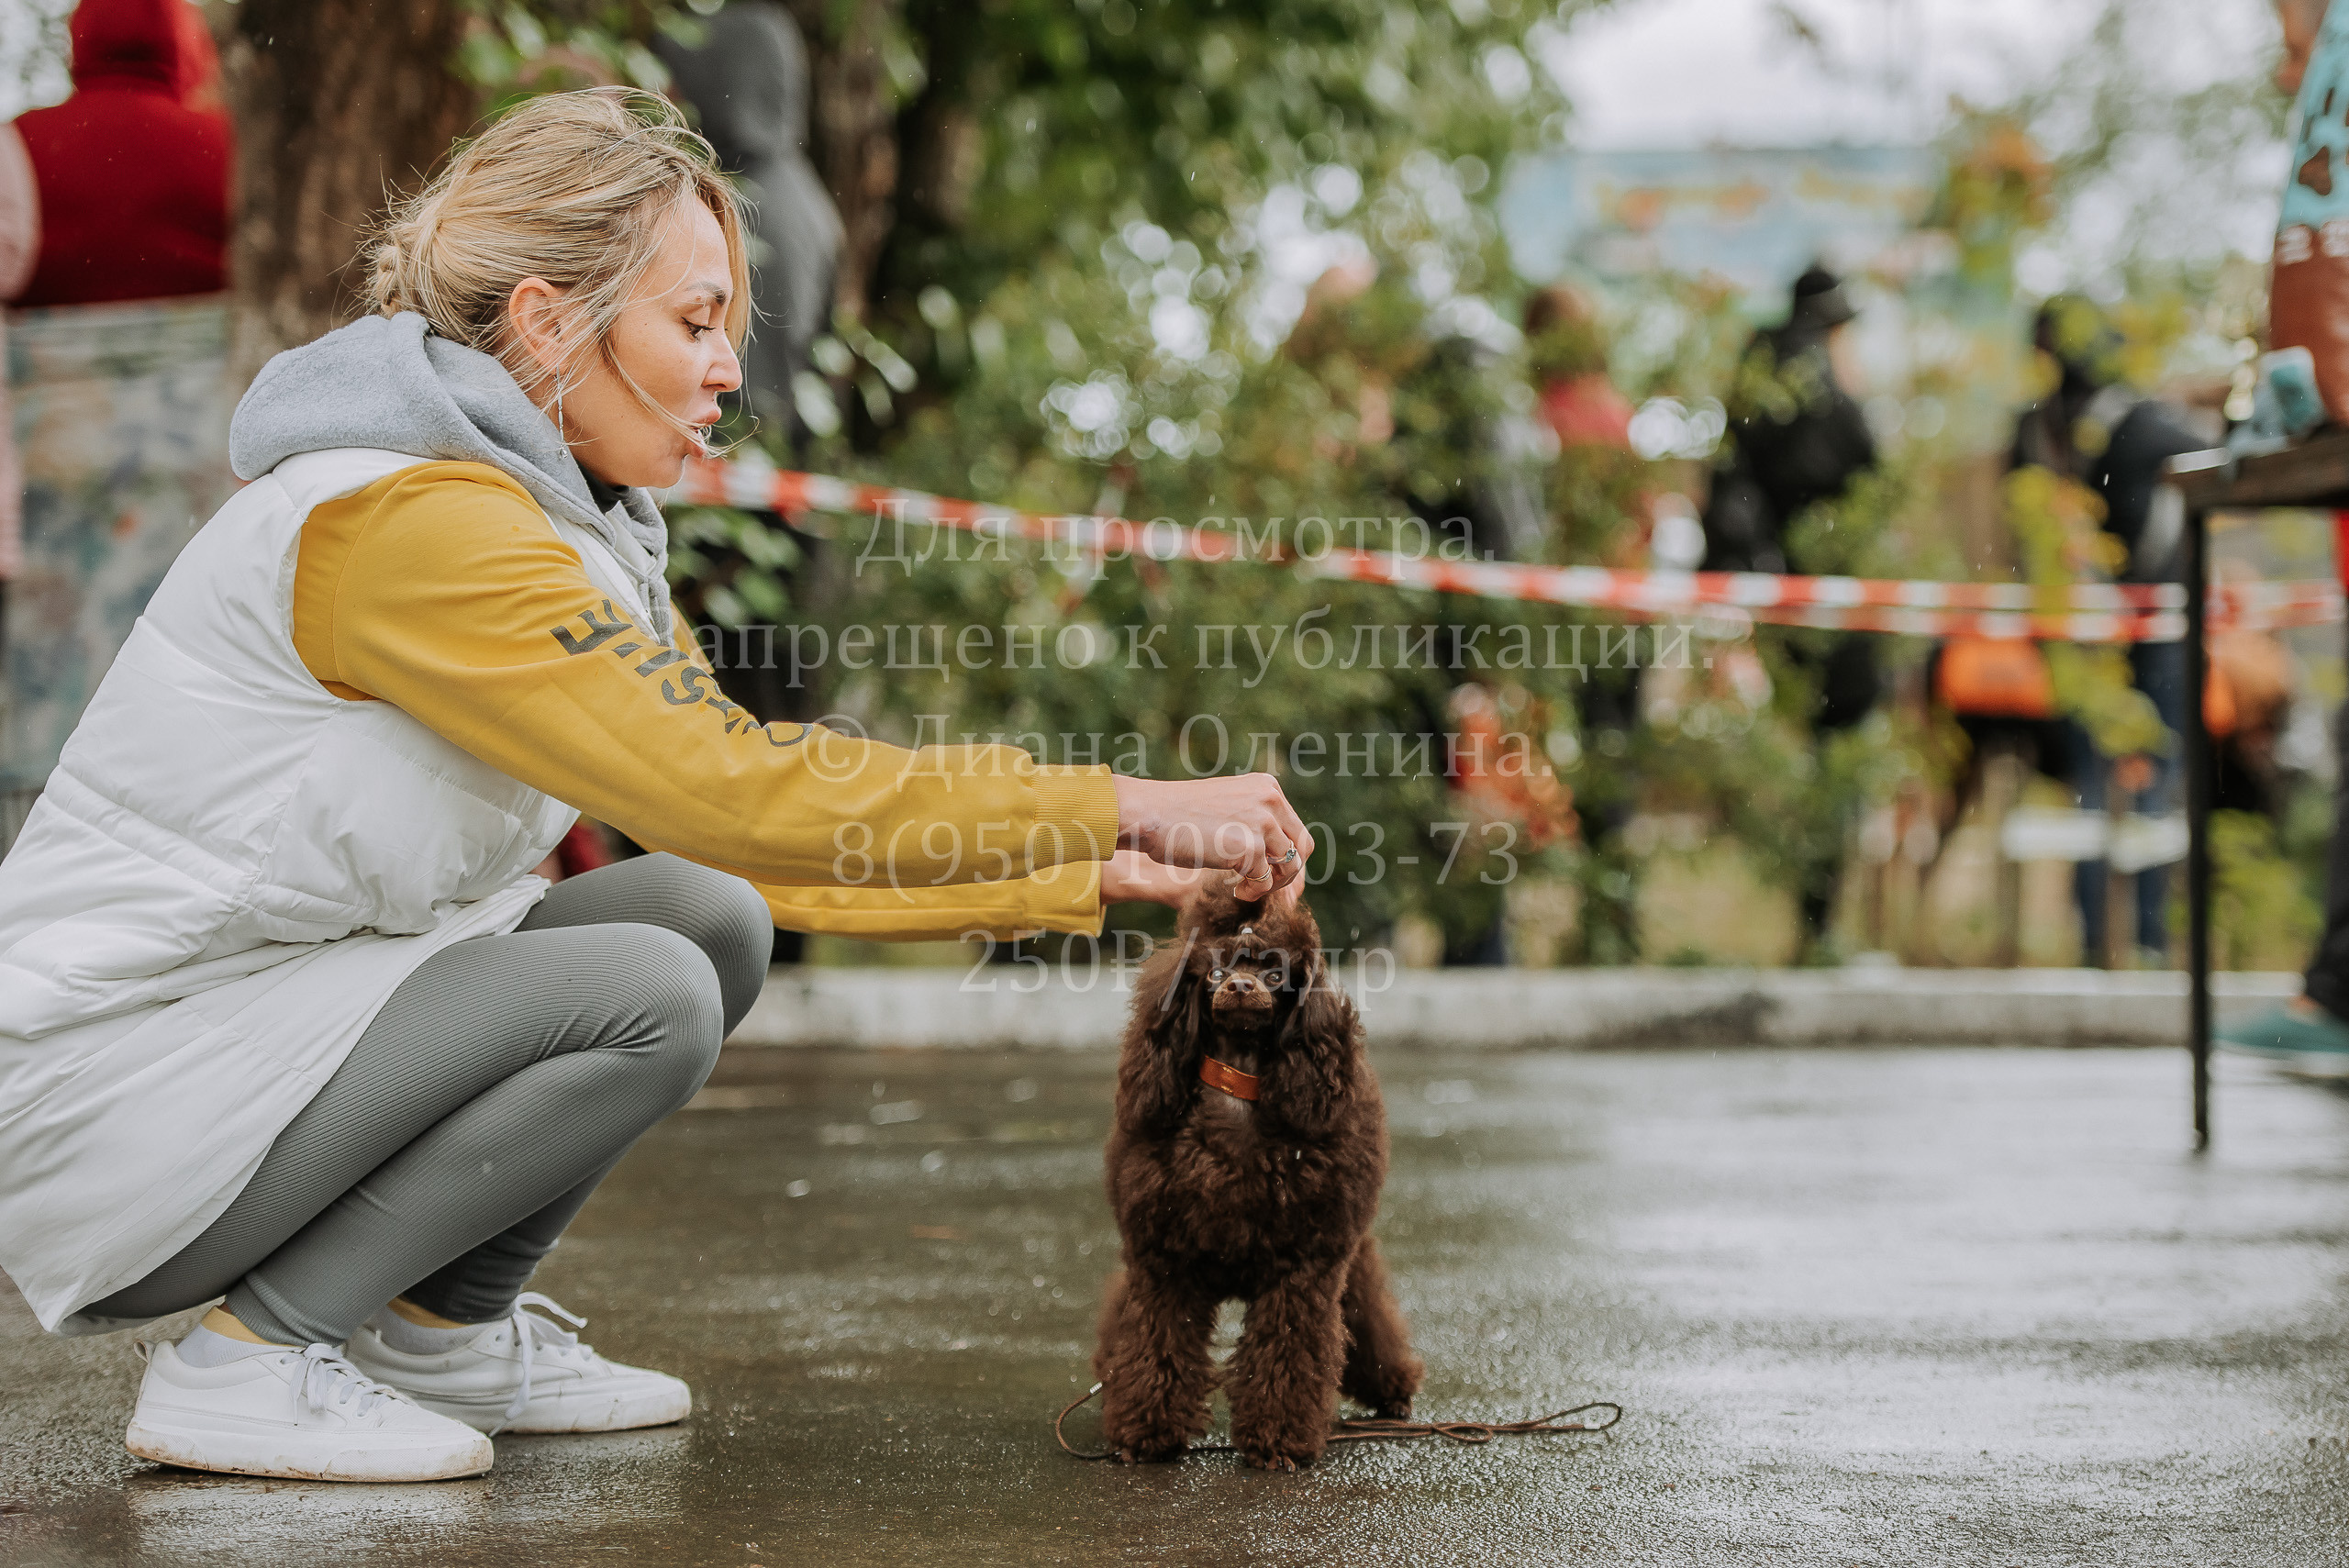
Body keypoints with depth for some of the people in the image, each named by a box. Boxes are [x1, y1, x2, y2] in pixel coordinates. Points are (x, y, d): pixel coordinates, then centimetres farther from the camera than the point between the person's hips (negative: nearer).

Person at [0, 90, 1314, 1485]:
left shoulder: (566, 527, 9)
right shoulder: (414, 522, -22)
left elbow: (736, 829, 10)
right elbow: (741, 796, -28)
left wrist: (1093, 875, 5)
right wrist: (1117, 805, -23)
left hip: (266, 1029, 10)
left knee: (712, 921, 1)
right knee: (649, 997, -22)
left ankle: (444, 1334, 9)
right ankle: (251, 1359, -11)